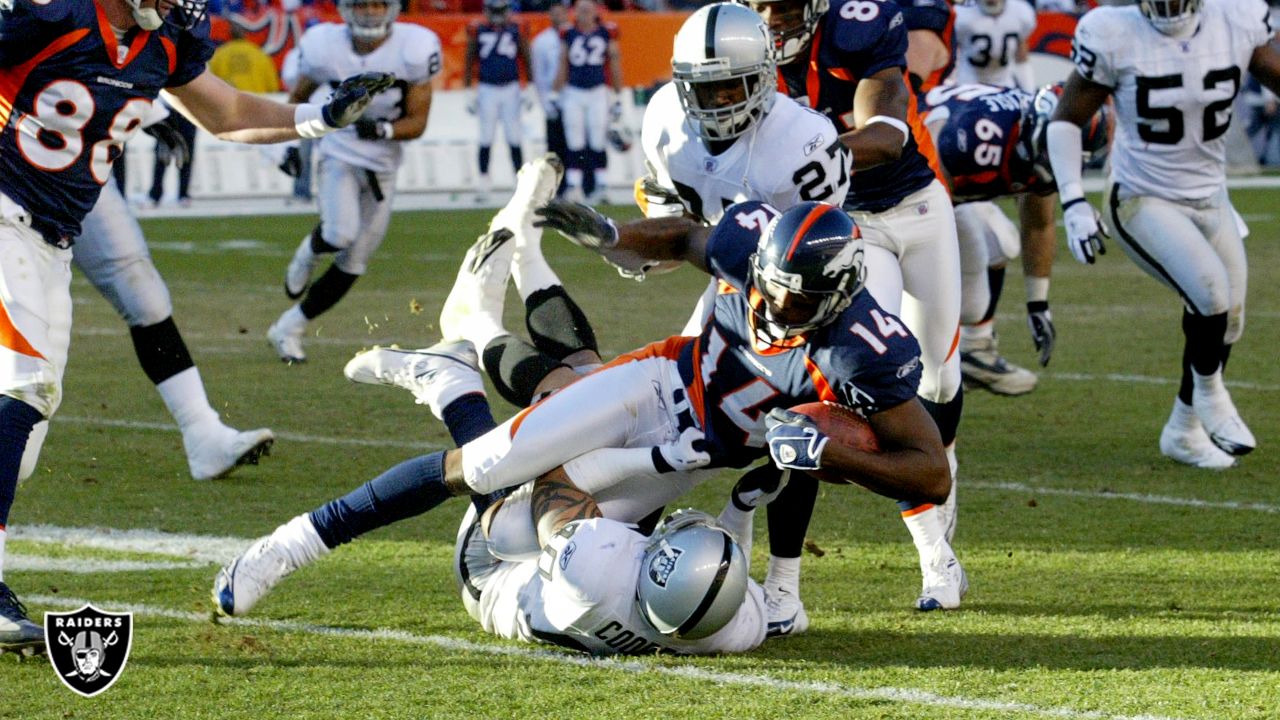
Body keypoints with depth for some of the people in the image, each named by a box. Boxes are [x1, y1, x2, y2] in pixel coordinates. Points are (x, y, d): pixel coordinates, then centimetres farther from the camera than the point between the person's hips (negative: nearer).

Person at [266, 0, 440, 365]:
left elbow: (417, 123, -8)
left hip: (383, 166, 2)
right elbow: (299, 97, 9)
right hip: (339, 154, -2)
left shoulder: (413, 51, -14)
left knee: (352, 265, 4)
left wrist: (384, 129, -27)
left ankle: (289, 328, 20)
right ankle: (311, 251, 8)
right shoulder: (325, 48, -13)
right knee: (341, 235, -29)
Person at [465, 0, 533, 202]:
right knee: (486, 138, 0)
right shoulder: (478, 31, 0)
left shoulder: (516, 30, 1)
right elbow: (470, 63, 6)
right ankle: (484, 182, 7)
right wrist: (468, 92, 4)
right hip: (487, 89, 0)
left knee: (514, 138, 0)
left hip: (510, 88, 0)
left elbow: (526, 60, 7)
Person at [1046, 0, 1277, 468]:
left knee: (1225, 324, 7)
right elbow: (1066, 119, -7)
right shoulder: (1116, 38, -17)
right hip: (1143, 201, -5)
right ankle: (1208, 393, 6)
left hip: (1211, 200, 5)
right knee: (1212, 294, -23)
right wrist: (1073, 204, -13)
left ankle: (1184, 431, 29)